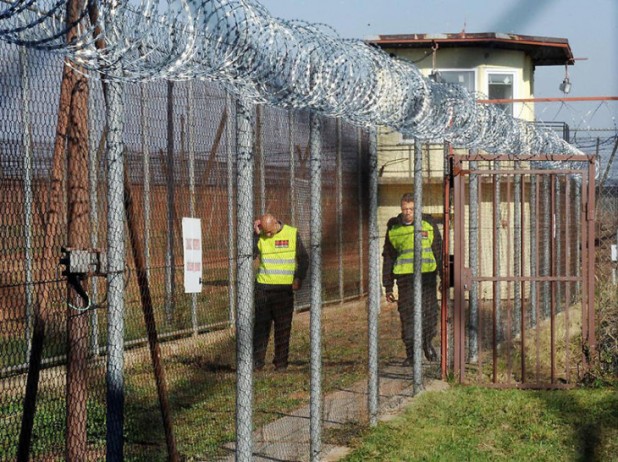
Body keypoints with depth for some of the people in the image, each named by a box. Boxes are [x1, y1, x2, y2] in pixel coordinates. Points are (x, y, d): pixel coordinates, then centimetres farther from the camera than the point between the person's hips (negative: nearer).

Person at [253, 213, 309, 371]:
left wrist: (299, 278, -8)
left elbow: (303, 258, 5)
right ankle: (257, 361, 6)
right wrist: (255, 233, -14)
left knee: (283, 327, 2)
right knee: (261, 325, 1)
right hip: (263, 287, 1)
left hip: (284, 288, -1)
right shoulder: (260, 237, 3)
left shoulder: (292, 234, 0)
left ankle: (281, 362, 9)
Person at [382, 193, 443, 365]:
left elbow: (439, 252, 6)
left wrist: (445, 278, 3)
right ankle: (410, 353, 7)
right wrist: (388, 287, 8)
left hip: (427, 275, 0)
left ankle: (427, 343, 27)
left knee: (430, 313, 1)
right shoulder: (393, 228, 5)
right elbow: (388, 258, 10)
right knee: (407, 316, -2)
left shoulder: (428, 224, 2)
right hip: (405, 277, 1)